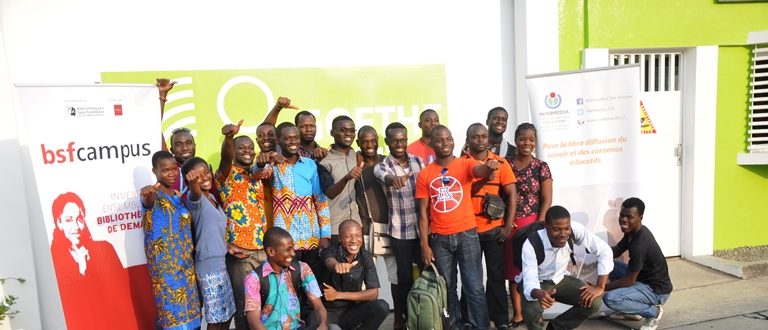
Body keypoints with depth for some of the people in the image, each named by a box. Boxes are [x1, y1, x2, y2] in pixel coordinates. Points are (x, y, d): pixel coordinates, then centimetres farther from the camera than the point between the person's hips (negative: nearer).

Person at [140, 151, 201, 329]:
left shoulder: (179, 195, 9)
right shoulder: (153, 194, -11)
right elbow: (147, 201, -37)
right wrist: (146, 194, -58)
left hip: (186, 262, 7)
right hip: (164, 265, -7)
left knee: (188, 308, 14)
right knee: (173, 311, -4)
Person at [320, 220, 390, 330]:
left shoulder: (365, 256, -5)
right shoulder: (330, 252, -13)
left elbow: (373, 293, -9)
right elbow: (330, 262, -39)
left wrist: (338, 295, -15)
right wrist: (337, 265, -64)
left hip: (351, 311, 4)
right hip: (327, 312, -3)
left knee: (382, 307, -21)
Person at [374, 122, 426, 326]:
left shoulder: (418, 161, 4)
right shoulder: (382, 166, -6)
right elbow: (386, 178, -31)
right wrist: (394, 180, -55)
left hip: (423, 228, 3)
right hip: (400, 232, -2)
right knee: (405, 278, 6)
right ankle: (408, 319, 24)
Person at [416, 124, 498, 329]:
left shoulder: (466, 164, 0)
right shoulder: (424, 175, 4)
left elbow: (480, 170, -24)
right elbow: (423, 213, 4)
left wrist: (489, 167, -48)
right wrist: (424, 244, 0)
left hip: (466, 235, -2)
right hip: (439, 239, 2)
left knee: (474, 288, 1)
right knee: (447, 288, 13)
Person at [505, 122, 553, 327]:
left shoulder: (541, 167, -1)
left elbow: (547, 200, -3)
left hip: (534, 224, -1)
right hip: (511, 225, 2)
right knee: (513, 270, 6)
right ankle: (518, 314, 19)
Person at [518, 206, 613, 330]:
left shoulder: (575, 229, -25)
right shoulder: (531, 244, -33)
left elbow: (604, 250, -17)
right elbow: (530, 283, -37)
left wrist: (600, 286, -23)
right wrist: (539, 294, -61)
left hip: (560, 278, 4)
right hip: (536, 283, -4)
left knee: (594, 302, -17)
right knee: (531, 313, -33)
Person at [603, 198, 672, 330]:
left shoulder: (640, 244, -30)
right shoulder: (633, 231, -2)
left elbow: (629, 280, -25)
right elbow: (617, 251, 6)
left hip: (657, 290, -10)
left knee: (610, 298, -26)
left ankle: (653, 312, -3)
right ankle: (631, 311, 13)